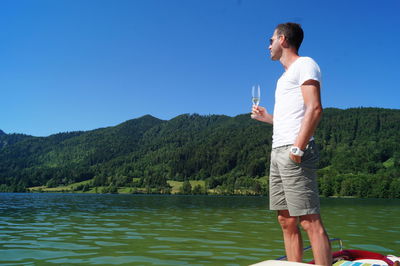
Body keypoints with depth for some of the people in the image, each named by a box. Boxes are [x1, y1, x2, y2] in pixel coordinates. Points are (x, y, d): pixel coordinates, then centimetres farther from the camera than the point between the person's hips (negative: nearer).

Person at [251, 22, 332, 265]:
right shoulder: (286, 76, 26)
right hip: (278, 152, 9)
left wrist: (297, 148, -21)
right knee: (287, 221, 7)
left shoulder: (304, 64, 0)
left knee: (310, 221, -11)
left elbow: (314, 109, -14)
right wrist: (266, 117, 21)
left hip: (294, 151, -9)